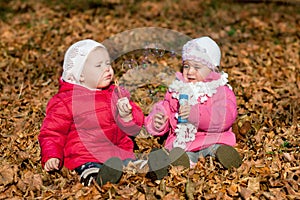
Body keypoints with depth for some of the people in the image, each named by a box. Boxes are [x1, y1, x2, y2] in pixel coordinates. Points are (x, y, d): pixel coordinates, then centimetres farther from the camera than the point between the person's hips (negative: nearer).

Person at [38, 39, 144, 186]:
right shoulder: (65, 101, 0)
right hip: (86, 157, -6)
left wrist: (127, 116, -8)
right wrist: (51, 157, -11)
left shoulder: (116, 94, 15)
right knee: (91, 169, -37)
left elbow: (134, 128, 14)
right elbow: (51, 133, 5)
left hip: (119, 153, 6)